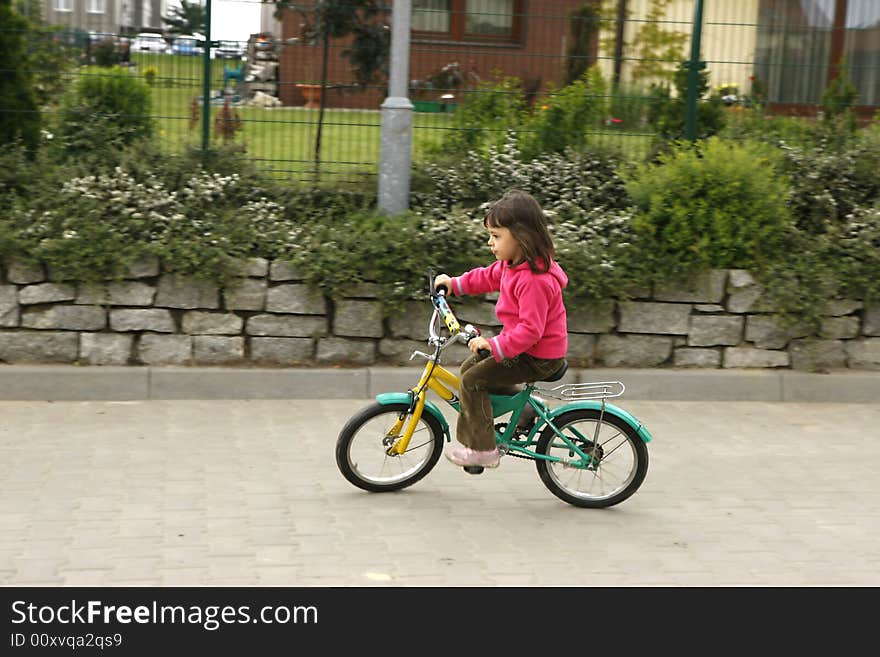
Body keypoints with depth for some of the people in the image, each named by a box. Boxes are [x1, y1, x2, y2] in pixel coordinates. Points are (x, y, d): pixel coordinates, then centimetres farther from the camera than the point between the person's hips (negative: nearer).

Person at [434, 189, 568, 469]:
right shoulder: (512, 264, 2)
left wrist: (495, 345, -34)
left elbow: (530, 329, -33)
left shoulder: (534, 280, -30)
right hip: (523, 345, 10)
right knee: (470, 365, 19)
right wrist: (455, 283, 21)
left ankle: (482, 449, -3)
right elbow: (489, 276, 23)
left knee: (472, 380, -13)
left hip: (538, 358, -10)